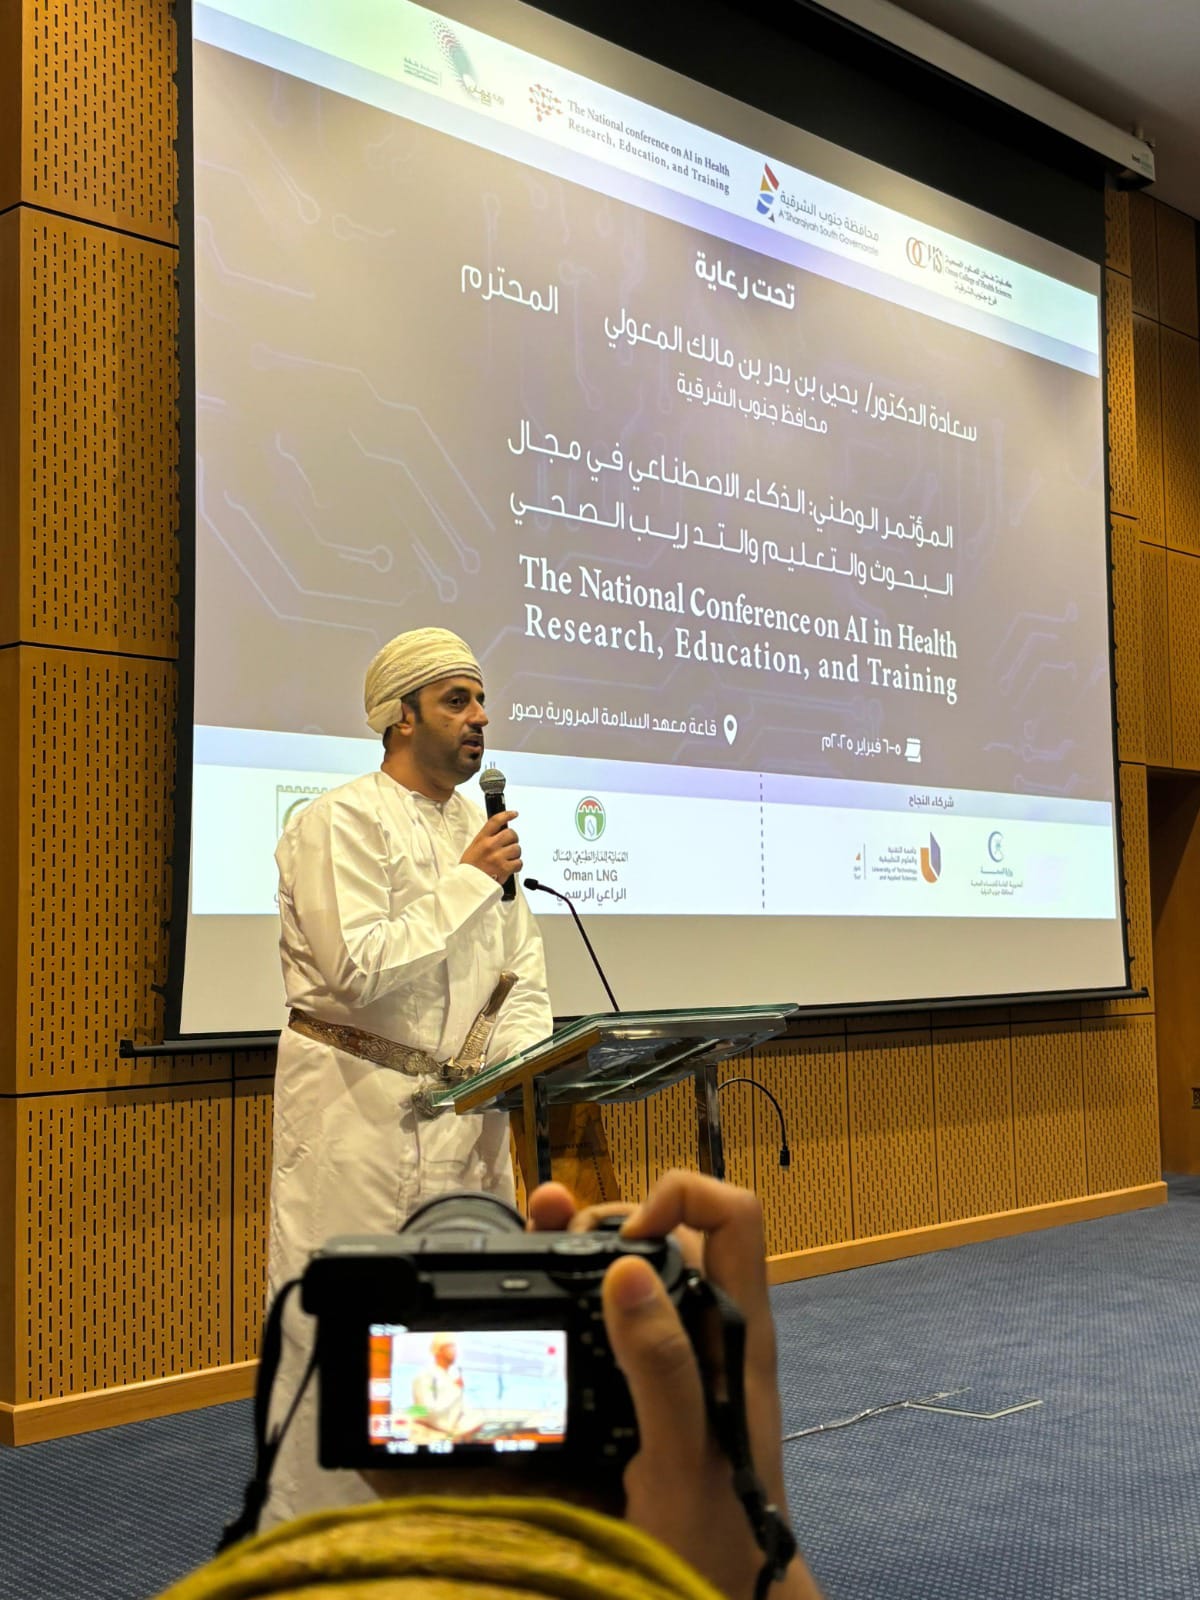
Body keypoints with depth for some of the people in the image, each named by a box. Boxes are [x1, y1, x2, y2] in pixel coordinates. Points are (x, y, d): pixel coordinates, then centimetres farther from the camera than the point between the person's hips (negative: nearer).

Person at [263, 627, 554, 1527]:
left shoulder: (480, 829, 14)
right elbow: (356, 970, -21)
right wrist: (467, 882, -15)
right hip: (358, 1104, -7)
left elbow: (523, 974, 15)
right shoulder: (342, 822, -10)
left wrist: (520, 1060, -4)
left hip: (462, 1108, 7)